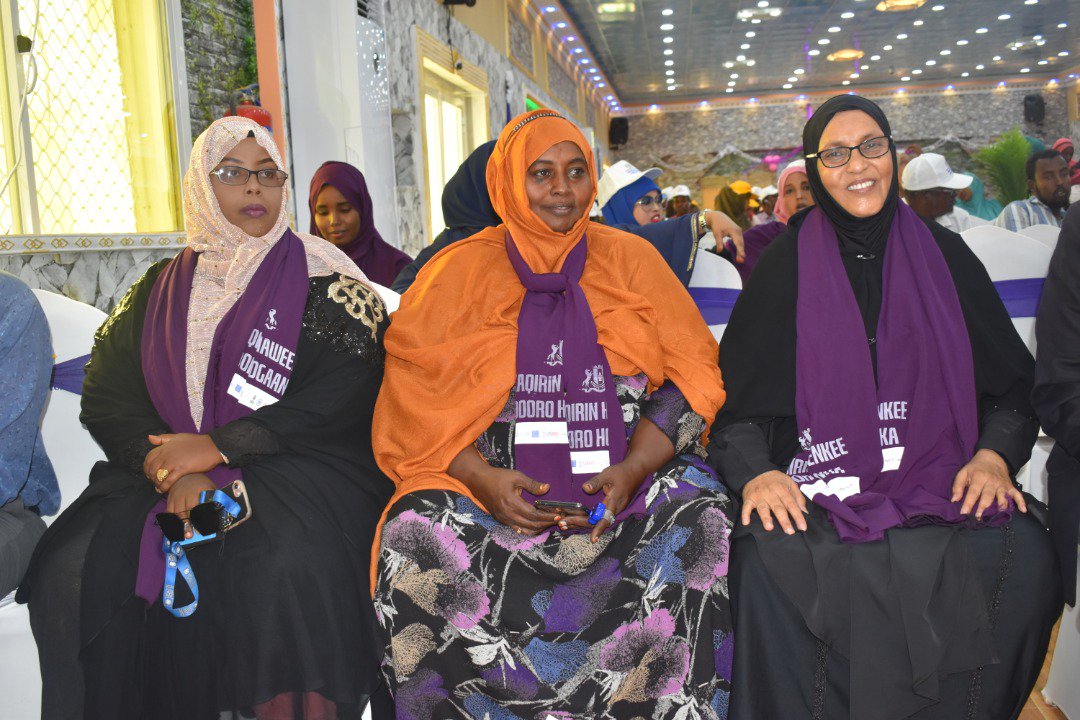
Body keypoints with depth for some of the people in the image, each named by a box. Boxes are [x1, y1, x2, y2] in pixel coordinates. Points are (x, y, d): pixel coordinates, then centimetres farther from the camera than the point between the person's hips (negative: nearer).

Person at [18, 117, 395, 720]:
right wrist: (165, 466, -12)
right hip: (171, 476, 4)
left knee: (287, 569, -34)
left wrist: (221, 446, -13)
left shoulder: (320, 276, 3)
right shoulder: (161, 290, 16)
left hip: (300, 467, -3)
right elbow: (107, 396, 9)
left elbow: (347, 392, -8)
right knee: (73, 571, -20)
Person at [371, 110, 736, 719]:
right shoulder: (461, 269, 10)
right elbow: (413, 394, 2)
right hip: (495, 482, 0)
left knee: (702, 525, -26)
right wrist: (481, 476, -14)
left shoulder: (631, 258, 13)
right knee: (417, 541, -28)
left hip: (628, 480, 1)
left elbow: (692, 372, 5)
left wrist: (632, 469, -11)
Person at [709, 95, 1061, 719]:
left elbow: (1012, 382, 15)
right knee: (769, 562, -31)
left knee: (1024, 560, -26)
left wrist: (994, 454, -4)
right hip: (820, 489, -2)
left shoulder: (945, 256, 12)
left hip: (941, 477, 2)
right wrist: (756, 471, -14)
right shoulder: (787, 267, 7)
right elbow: (737, 390, 3)